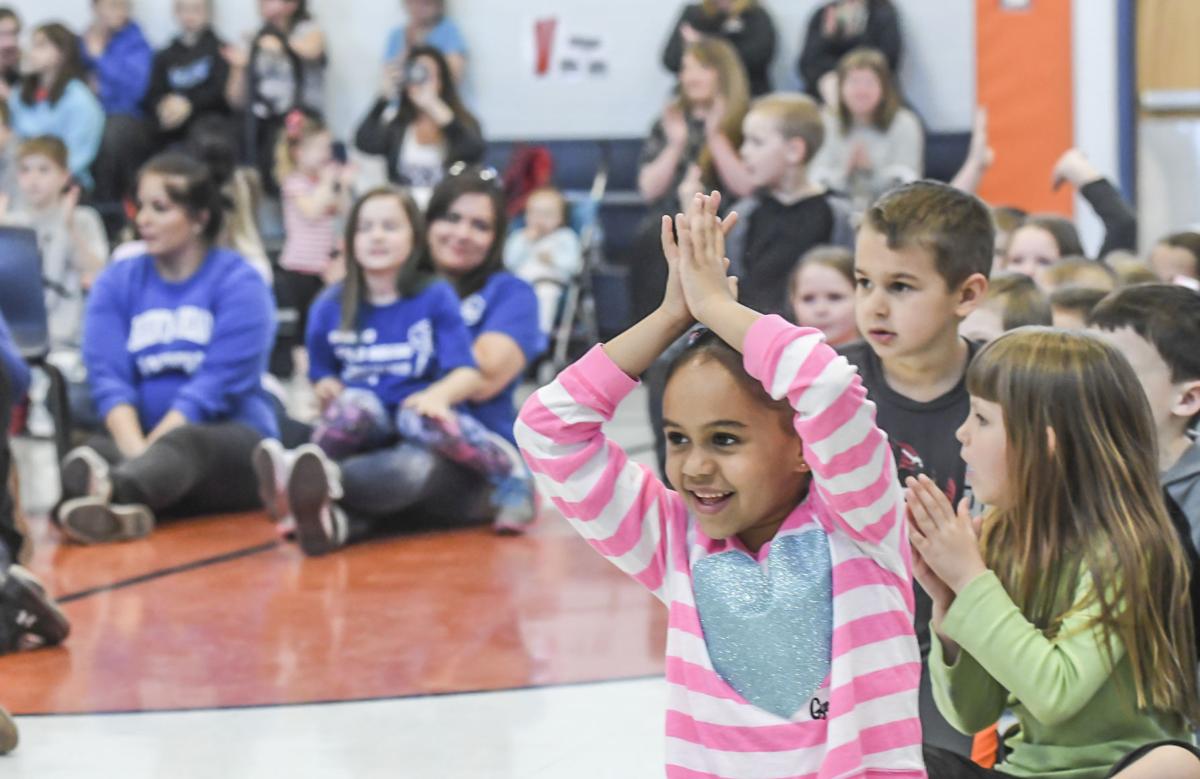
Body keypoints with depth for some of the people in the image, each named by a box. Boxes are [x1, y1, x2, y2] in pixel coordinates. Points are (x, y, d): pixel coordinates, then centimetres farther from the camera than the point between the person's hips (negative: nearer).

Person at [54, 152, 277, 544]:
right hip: (142, 441, 3)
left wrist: (150, 450, -23)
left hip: (233, 443, -3)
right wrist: (134, 449, -22)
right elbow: (108, 377, -2)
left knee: (180, 446, -37)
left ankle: (110, 489, -70)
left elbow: (216, 385, -12)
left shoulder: (239, 283, -1)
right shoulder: (117, 282, 10)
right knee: (88, 454, -30)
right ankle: (123, 508, -66)